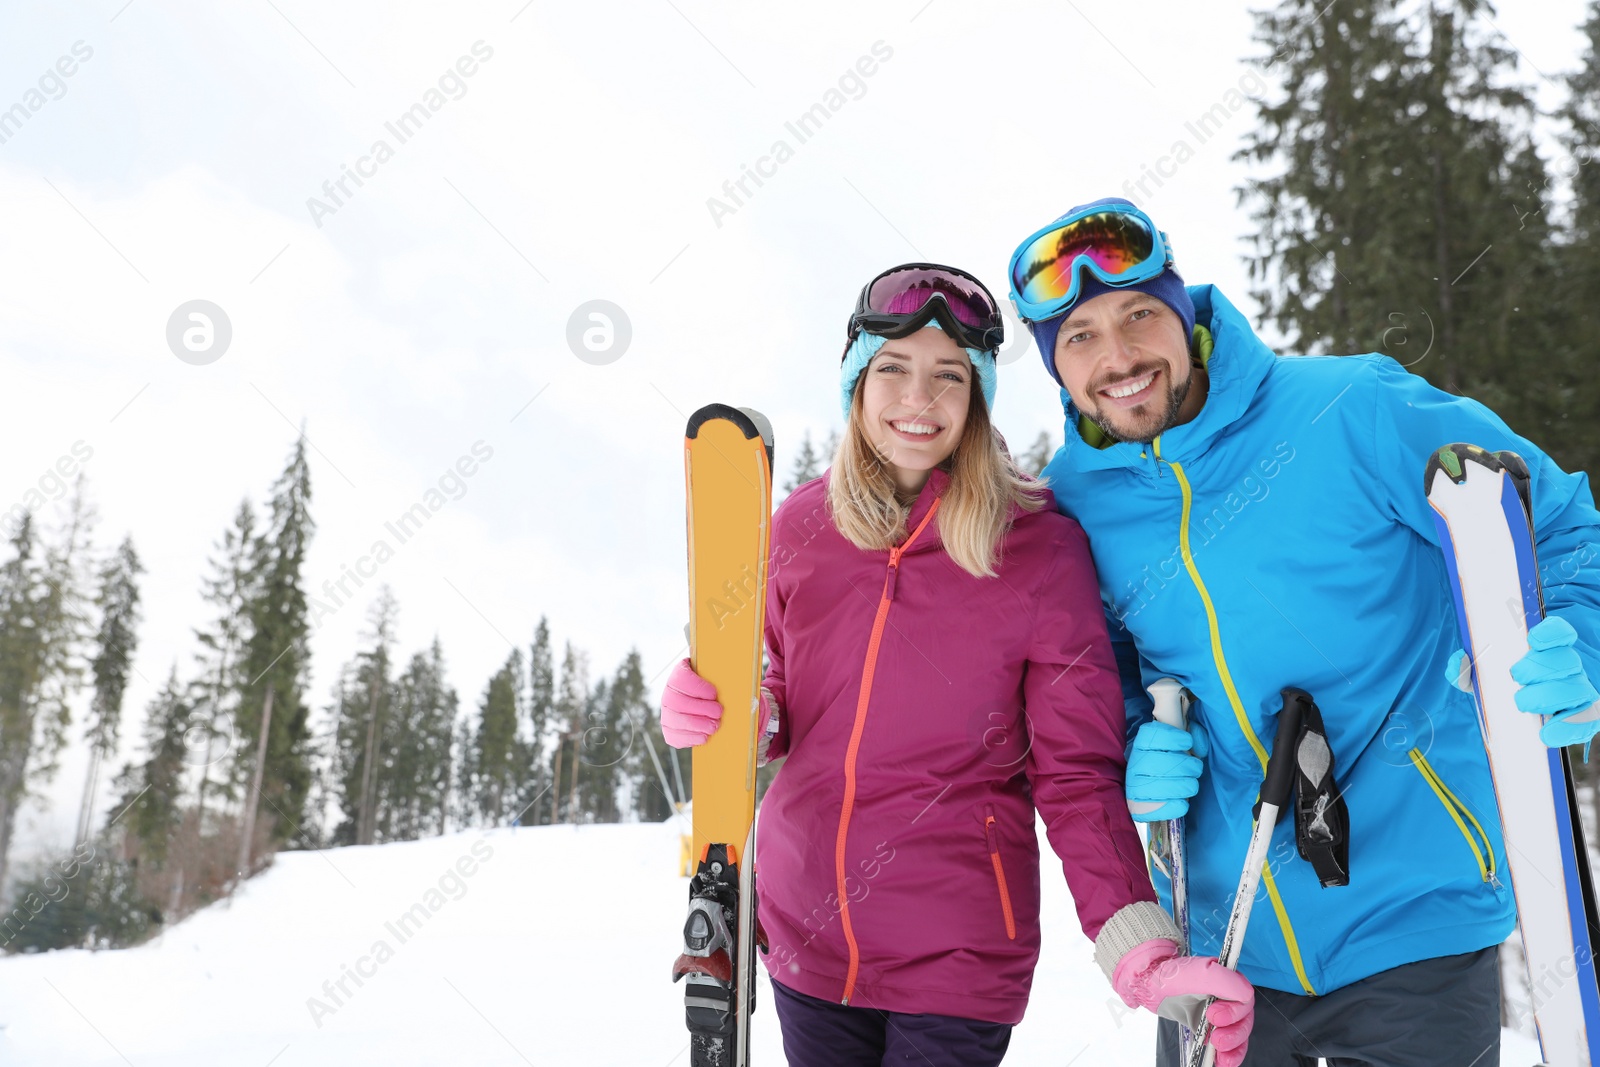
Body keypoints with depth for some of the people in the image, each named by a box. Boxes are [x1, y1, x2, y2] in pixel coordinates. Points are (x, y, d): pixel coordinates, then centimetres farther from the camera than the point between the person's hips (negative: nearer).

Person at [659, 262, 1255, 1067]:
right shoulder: (802, 524, 0)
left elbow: (1077, 770, -8)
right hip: (804, 935, 4)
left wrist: (1141, 954, -18)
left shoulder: (1040, 547, -10)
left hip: (959, 958, -3)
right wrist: (714, 710, -9)